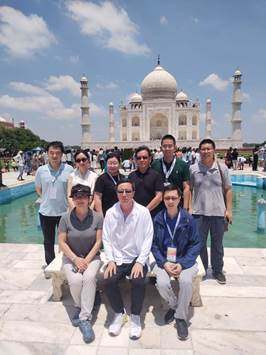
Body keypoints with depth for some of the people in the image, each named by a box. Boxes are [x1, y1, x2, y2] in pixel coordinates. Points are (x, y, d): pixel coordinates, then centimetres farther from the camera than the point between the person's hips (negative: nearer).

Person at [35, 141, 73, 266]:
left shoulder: (69, 169, -8)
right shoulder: (41, 170, -3)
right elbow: (38, 188, 10)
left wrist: (69, 202, -2)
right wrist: (46, 199, 0)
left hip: (64, 211, -1)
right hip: (46, 212, 2)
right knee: (48, 242, 18)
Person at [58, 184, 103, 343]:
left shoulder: (97, 217, -9)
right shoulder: (66, 218, -7)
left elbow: (98, 242, -7)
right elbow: (62, 242, -5)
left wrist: (87, 260, -15)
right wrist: (75, 259, -15)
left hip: (92, 256, -1)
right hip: (71, 257, 1)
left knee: (89, 278, -29)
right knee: (75, 281, -24)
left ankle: (85, 319, -16)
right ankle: (81, 306, 9)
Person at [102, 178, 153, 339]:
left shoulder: (143, 212, -9)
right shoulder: (110, 213, -3)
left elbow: (148, 238, -8)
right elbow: (107, 239, 1)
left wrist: (140, 262, -15)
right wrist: (111, 261, -10)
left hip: (137, 259, -2)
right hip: (118, 259, 2)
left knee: (139, 282, -27)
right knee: (108, 281, -22)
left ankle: (135, 316, 2)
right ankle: (119, 313, 8)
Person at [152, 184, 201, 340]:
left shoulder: (188, 219, -8)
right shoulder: (158, 219, -4)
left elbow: (196, 244, -5)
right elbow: (154, 244, -1)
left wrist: (182, 264, -16)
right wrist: (164, 263, -15)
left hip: (184, 260, -1)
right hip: (164, 260, 1)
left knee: (186, 281, -29)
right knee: (162, 283, -24)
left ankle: (181, 317, -1)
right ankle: (174, 305, 12)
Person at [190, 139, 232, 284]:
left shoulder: (222, 168, -1)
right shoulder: (193, 168, -2)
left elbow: (228, 190, 3)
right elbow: (189, 190, 4)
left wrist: (229, 209, -2)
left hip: (219, 212, 0)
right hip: (199, 213, 0)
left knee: (217, 244, 14)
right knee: (199, 244, 12)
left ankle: (218, 271, 33)